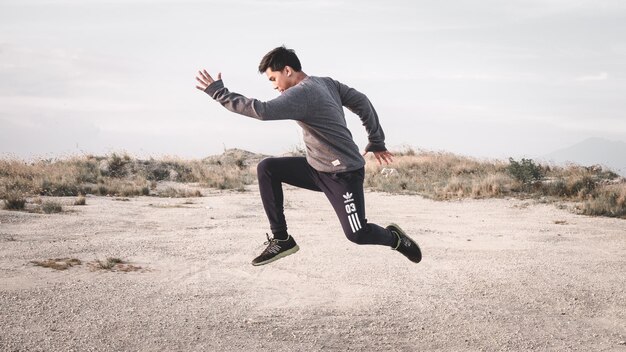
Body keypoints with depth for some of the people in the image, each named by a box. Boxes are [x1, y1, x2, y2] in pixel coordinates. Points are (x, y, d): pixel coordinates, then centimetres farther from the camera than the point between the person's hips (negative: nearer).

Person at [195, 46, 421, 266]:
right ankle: (281, 239, 0)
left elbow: (262, 111, -35)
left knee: (357, 234, -7)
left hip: (343, 175, -10)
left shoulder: (302, 93, -23)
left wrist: (218, 93, -28)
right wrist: (376, 142, 20)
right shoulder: (326, 83, 5)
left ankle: (394, 237, 26)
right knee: (266, 169, -3)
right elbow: (362, 102, 12)